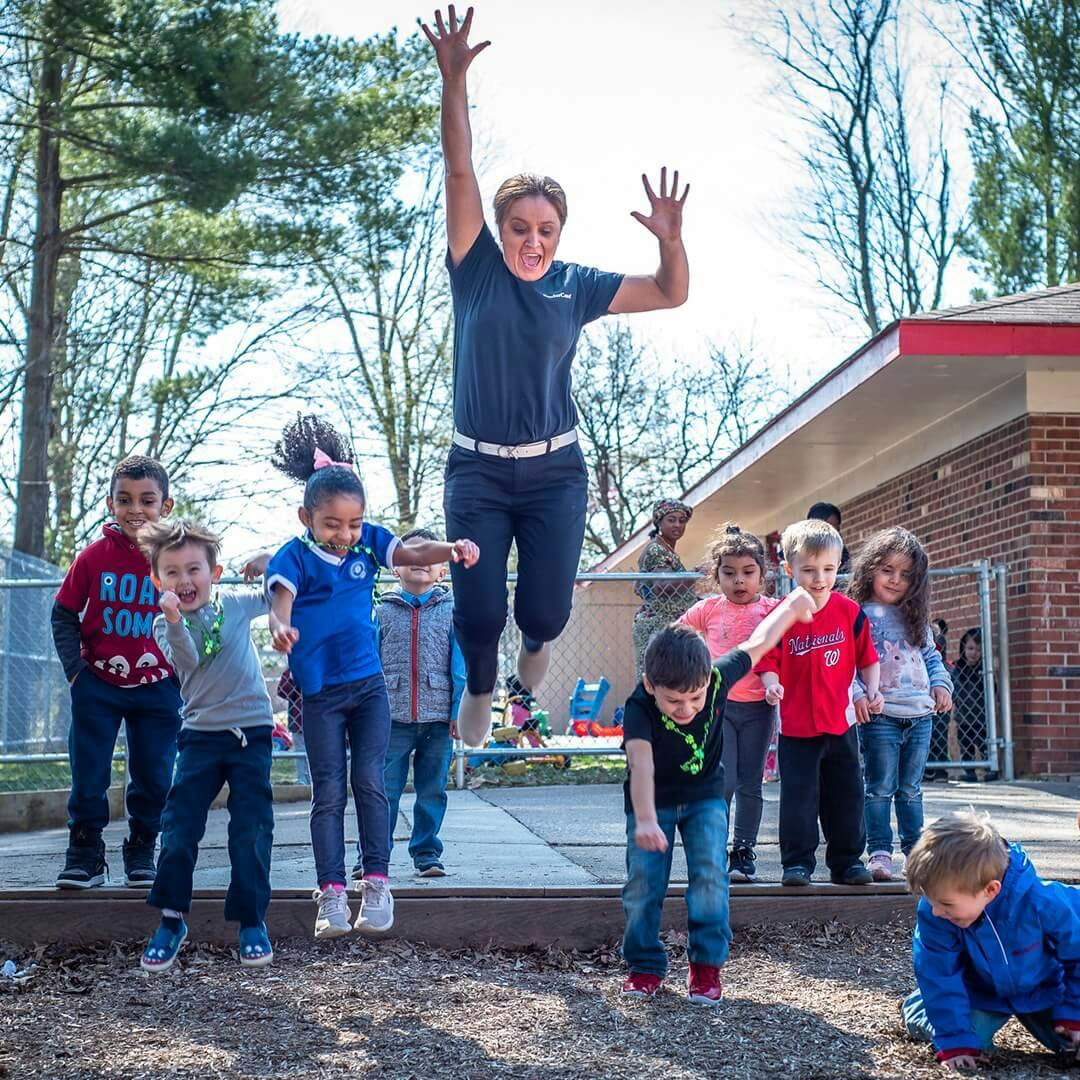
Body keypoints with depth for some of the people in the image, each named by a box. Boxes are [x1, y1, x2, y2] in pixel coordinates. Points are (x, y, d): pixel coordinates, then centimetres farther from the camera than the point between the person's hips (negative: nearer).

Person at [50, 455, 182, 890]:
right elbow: (64, 615, 2)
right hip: (98, 686, 0)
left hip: (158, 687, 0)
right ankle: (85, 855, 17)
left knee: (154, 777, 6)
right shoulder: (93, 556, -6)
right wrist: (75, 669, -5)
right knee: (88, 777, 3)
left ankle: (141, 853, 23)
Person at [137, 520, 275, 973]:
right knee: (179, 826, -2)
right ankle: (171, 921, 10)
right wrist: (174, 619, -38)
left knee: (251, 830, 0)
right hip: (201, 734, 0)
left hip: (252, 731, 0)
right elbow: (187, 660, -23)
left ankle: (252, 923, 11)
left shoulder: (236, 603, 1)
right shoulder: (166, 625, -2)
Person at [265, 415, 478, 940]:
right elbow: (280, 600, -28)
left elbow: (413, 553, -11)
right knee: (328, 792, 2)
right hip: (320, 692, -2)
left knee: (370, 782, -1)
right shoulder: (293, 557, -12)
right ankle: (331, 894, 6)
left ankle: (378, 883, 5)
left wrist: (454, 550, -32)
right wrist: (281, 627, -52)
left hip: (369, 684, 2)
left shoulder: (368, 542, -1)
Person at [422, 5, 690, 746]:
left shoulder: (577, 287, 0)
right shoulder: (477, 269, -4)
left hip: (555, 471, 1)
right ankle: (481, 689, 33)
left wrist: (671, 238, -19)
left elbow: (672, 294, 2)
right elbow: (461, 172, -14)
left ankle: (536, 644, 38)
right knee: (477, 614, -2)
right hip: (477, 470, -1)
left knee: (547, 610, -2)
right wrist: (455, 82, -25)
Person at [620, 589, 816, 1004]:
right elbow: (641, 763, -51)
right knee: (643, 881, -7)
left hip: (705, 795, 2)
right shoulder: (639, 708, -34)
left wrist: (792, 606, 10)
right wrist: (645, 820, -66)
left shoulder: (718, 677, -24)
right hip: (653, 801, -2)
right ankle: (645, 966, 11)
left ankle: (707, 965, 0)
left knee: (710, 874, -12)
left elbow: (755, 645, -5)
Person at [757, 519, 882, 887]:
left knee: (846, 795, 10)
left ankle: (847, 861, 21)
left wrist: (872, 690, -7)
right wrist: (771, 684, -21)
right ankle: (797, 862, 8)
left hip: (840, 723, 2)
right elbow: (768, 660, -2)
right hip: (796, 726, -2)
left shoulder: (849, 611, -1)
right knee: (798, 797, -1)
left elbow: (866, 657, 7)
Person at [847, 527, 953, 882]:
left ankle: (915, 847, 22)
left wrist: (941, 684, 7)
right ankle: (879, 852, 3)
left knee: (910, 789, 14)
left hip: (920, 716, 5)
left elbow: (931, 656, 24)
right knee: (881, 788, -2)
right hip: (880, 716, -5)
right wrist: (855, 694, -21)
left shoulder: (915, 618, 16)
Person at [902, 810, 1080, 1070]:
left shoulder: (1045, 904, -34)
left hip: (1045, 992, 0)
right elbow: (940, 976, -24)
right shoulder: (932, 915, -31)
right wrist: (956, 1043, -26)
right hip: (982, 995, 0)